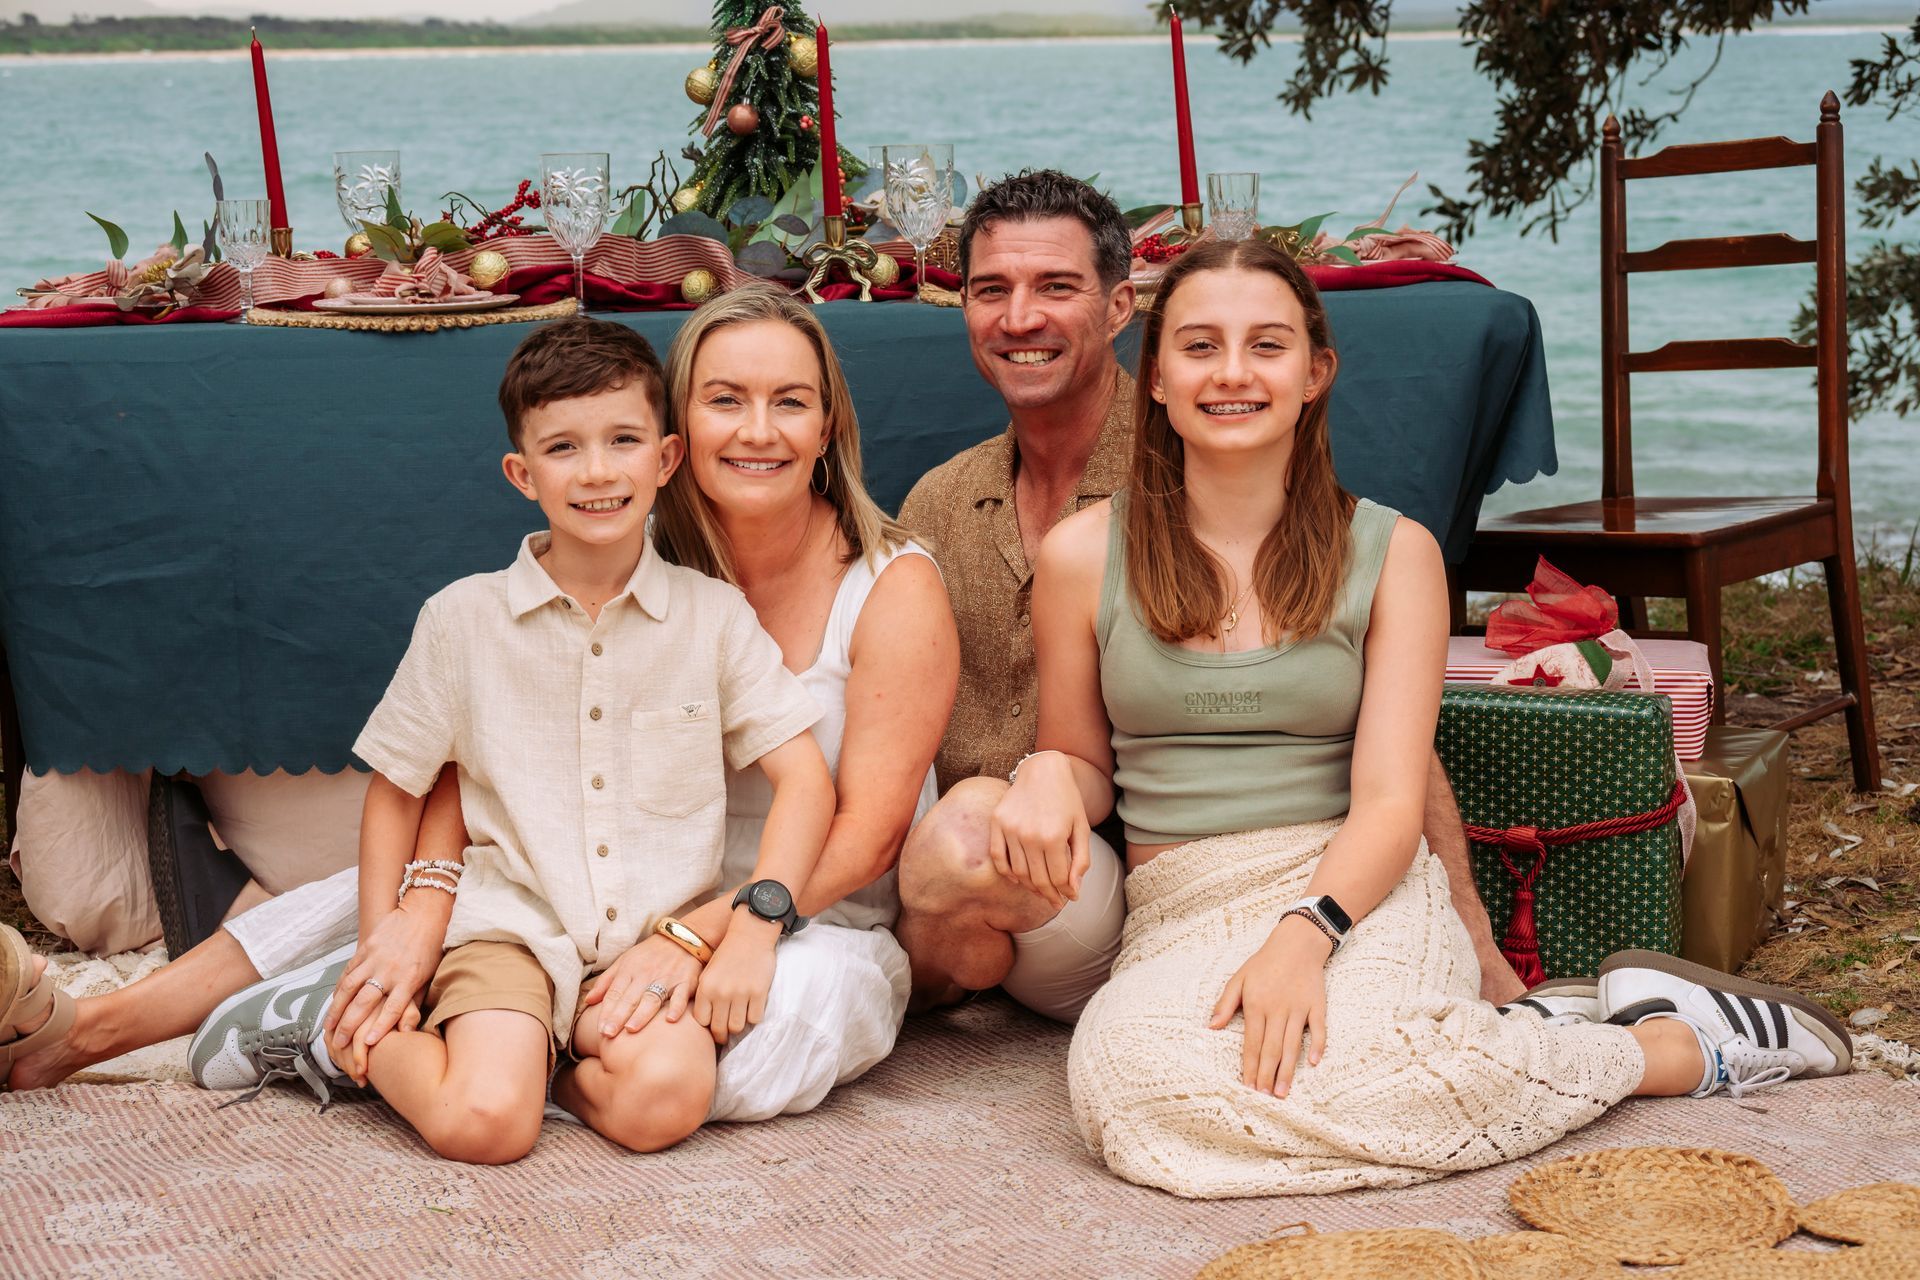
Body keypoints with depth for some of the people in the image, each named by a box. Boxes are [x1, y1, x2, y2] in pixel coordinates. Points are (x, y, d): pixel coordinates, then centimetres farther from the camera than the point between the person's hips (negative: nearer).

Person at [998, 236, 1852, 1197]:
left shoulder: (1392, 552, 5)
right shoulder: (1083, 556, 6)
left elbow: (1389, 802, -3)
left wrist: (1303, 934, -23)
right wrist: (1048, 775, -10)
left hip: (1354, 895, -1)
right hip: (1176, 913, 2)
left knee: (1328, 1071, -38)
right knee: (1128, 1065, -37)